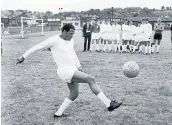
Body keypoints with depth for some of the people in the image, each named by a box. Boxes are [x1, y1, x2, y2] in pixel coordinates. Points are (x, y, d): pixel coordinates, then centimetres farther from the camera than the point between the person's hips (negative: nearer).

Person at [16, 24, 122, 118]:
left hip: (73, 70, 9)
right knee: (91, 79, -18)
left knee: (74, 94, 13)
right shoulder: (54, 40, -12)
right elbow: (37, 47, -5)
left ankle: (58, 113, 27)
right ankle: (109, 104, -16)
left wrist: (79, 66, 17)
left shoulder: (71, 41, 10)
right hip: (65, 71, -9)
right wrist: (23, 57, 0)